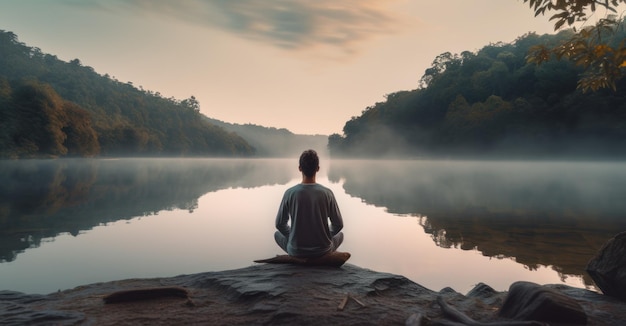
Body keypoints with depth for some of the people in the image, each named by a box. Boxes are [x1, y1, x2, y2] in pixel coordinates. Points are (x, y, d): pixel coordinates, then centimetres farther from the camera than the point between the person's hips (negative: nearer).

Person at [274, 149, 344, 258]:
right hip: (323, 250, 1)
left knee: (278, 234, 31)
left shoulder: (290, 193, -13)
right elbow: (338, 224, -5)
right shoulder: (327, 193, -12)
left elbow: (280, 224, -3)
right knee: (340, 234, 32)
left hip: (296, 251, 0)